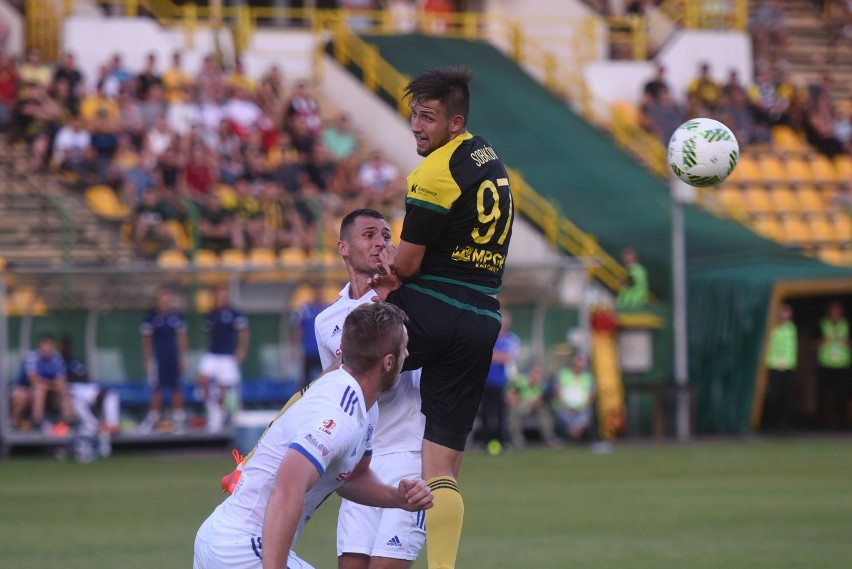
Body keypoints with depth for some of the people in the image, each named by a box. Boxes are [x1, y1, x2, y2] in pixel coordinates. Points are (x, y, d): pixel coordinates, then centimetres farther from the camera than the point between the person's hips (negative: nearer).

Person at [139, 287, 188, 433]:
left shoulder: (176, 317, 1)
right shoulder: (151, 317, -6)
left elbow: (181, 338, 9)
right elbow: (146, 339, -1)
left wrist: (183, 357, 8)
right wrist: (147, 360, -3)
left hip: (173, 358, 2)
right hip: (158, 358, -2)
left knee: (176, 387, 6)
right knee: (157, 388, 0)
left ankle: (178, 416, 14)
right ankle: (153, 417, 6)